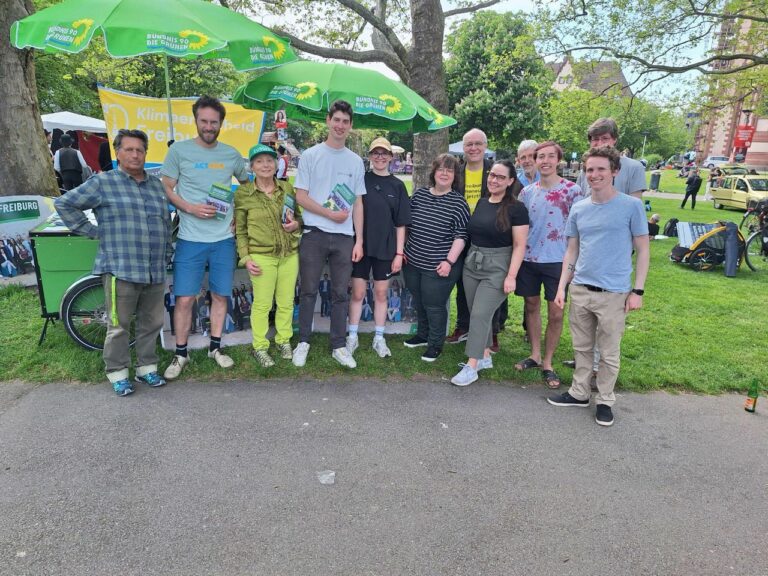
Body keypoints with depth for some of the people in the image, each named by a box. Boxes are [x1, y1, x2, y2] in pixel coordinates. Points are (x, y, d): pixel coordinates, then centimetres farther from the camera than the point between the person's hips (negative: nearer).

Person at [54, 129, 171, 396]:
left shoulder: (156, 185, 15)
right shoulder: (102, 182, 0)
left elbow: (167, 223, 21)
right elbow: (64, 204, 1)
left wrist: (166, 256, 15)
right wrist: (95, 231, -4)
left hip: (155, 272, 5)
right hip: (121, 270, -5)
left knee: (151, 323, 12)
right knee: (119, 326, 2)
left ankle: (147, 368, 26)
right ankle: (118, 374, 17)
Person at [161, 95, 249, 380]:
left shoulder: (231, 153, 7)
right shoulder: (179, 150, -1)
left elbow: (247, 183, 21)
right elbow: (166, 189, 1)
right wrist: (190, 208, -14)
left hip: (224, 239, 3)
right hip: (190, 239, -2)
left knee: (220, 295, 10)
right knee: (185, 299, -2)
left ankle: (215, 347, 26)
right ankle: (180, 354, 15)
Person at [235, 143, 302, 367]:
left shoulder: (287, 188, 6)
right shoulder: (243, 194, -2)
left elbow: (299, 215, 18)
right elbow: (240, 230, 1)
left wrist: (296, 224, -5)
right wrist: (245, 258, -7)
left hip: (290, 254, 3)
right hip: (262, 256, -3)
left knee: (286, 302, 11)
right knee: (262, 304, 2)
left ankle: (284, 341, 29)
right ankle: (260, 347, 19)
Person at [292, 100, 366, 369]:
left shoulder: (356, 161, 11)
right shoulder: (311, 155, 2)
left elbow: (358, 203, 11)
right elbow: (301, 196, -2)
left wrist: (359, 240, 4)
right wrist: (330, 213, -12)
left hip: (344, 237, 3)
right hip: (314, 234, -2)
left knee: (340, 294, 7)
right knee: (309, 292, 5)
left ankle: (339, 346, 17)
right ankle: (303, 342, 19)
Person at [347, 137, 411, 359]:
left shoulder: (397, 185, 3)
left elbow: (400, 223, 3)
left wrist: (399, 253, -1)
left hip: (386, 248, 1)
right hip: (361, 245, -1)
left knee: (381, 294, 10)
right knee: (358, 293, 5)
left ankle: (379, 339, 22)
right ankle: (352, 337, 20)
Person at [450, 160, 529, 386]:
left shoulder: (516, 208, -9)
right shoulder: (481, 203, 8)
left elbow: (519, 245, -11)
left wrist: (511, 275, -16)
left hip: (497, 268, -6)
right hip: (472, 263, 6)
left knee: (480, 314, -10)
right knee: (477, 313, 11)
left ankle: (471, 367, -3)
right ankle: (485, 356, 28)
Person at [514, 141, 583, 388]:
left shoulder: (572, 190, -5)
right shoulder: (527, 191, 6)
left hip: (557, 260, -3)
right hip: (529, 259, 4)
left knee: (556, 313, 1)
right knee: (532, 306, 13)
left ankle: (547, 362, 16)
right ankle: (535, 354, 28)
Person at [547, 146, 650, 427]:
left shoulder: (631, 206, -5)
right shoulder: (579, 209, 7)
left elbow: (643, 250, -2)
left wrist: (637, 290, -7)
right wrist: (561, 287, 6)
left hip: (614, 294, -4)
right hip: (579, 290, 4)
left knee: (609, 353, 8)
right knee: (582, 348, 16)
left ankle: (604, 400, 25)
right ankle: (579, 393, 31)